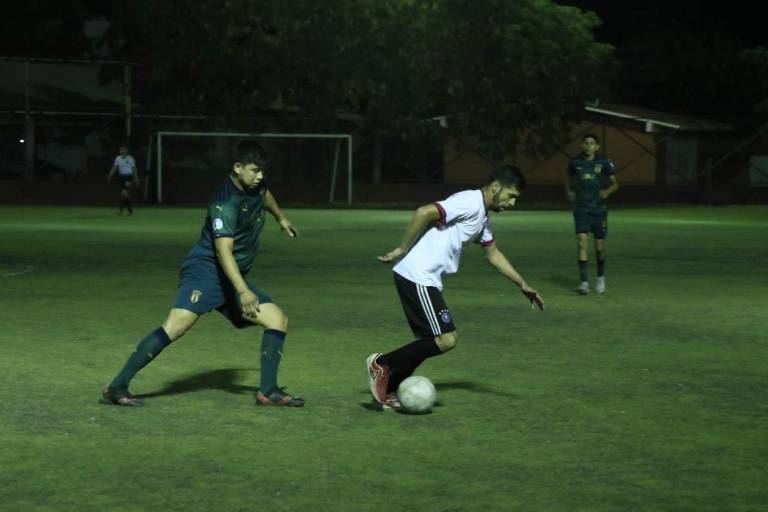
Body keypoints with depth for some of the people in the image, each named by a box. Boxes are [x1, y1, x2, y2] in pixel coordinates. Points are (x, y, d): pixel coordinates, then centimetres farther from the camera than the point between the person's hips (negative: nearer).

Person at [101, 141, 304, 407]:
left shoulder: (255, 185, 7)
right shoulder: (225, 201, -20)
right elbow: (223, 250, -28)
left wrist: (281, 218, 50)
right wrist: (243, 291, -35)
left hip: (234, 278, 9)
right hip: (206, 270, -9)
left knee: (278, 319, 1)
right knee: (177, 324, -27)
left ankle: (268, 391, 6)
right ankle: (117, 387, -27)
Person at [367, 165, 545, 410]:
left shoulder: (483, 216, 18)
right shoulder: (470, 203, -14)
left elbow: (493, 253, 28)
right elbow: (424, 213, -23)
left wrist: (523, 285, 25)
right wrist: (402, 250, -17)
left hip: (427, 280, 10)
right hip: (417, 277, -10)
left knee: (432, 341, 13)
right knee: (446, 340, -12)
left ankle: (387, 389, 18)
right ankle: (382, 363, -2)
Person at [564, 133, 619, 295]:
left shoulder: (604, 162, -2)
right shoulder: (575, 163, 2)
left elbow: (615, 183, 5)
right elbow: (568, 179, 21)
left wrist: (608, 191, -15)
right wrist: (569, 192, 4)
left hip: (599, 209, 0)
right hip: (581, 208, 0)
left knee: (599, 247, 5)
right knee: (582, 243, -14)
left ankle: (600, 277, 31)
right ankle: (583, 282, -14)